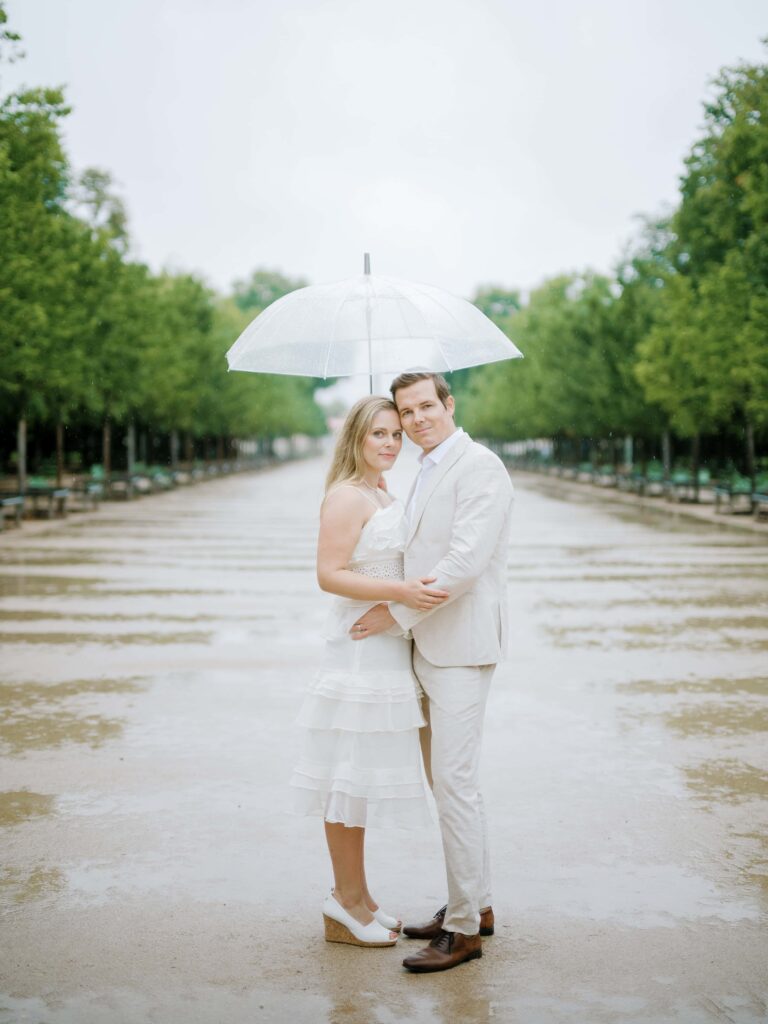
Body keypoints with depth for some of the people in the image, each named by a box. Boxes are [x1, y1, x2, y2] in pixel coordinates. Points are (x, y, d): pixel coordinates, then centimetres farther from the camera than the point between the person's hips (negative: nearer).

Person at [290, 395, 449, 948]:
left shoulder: (384, 496, 17)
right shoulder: (346, 496, -12)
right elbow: (330, 574, -20)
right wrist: (400, 591, -26)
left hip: (389, 648, 9)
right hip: (359, 648, -9)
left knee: (366, 775, 14)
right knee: (351, 774, -2)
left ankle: (356, 896, 23)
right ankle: (346, 904, 7)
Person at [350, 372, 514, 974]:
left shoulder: (479, 466, -12)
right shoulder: (428, 473, 18)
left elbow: (466, 561, -21)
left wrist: (396, 614, -15)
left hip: (461, 647, -10)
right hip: (430, 646, 10)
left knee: (455, 783, -8)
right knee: (446, 781, 14)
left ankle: (464, 929, 0)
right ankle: (476, 905, 25)